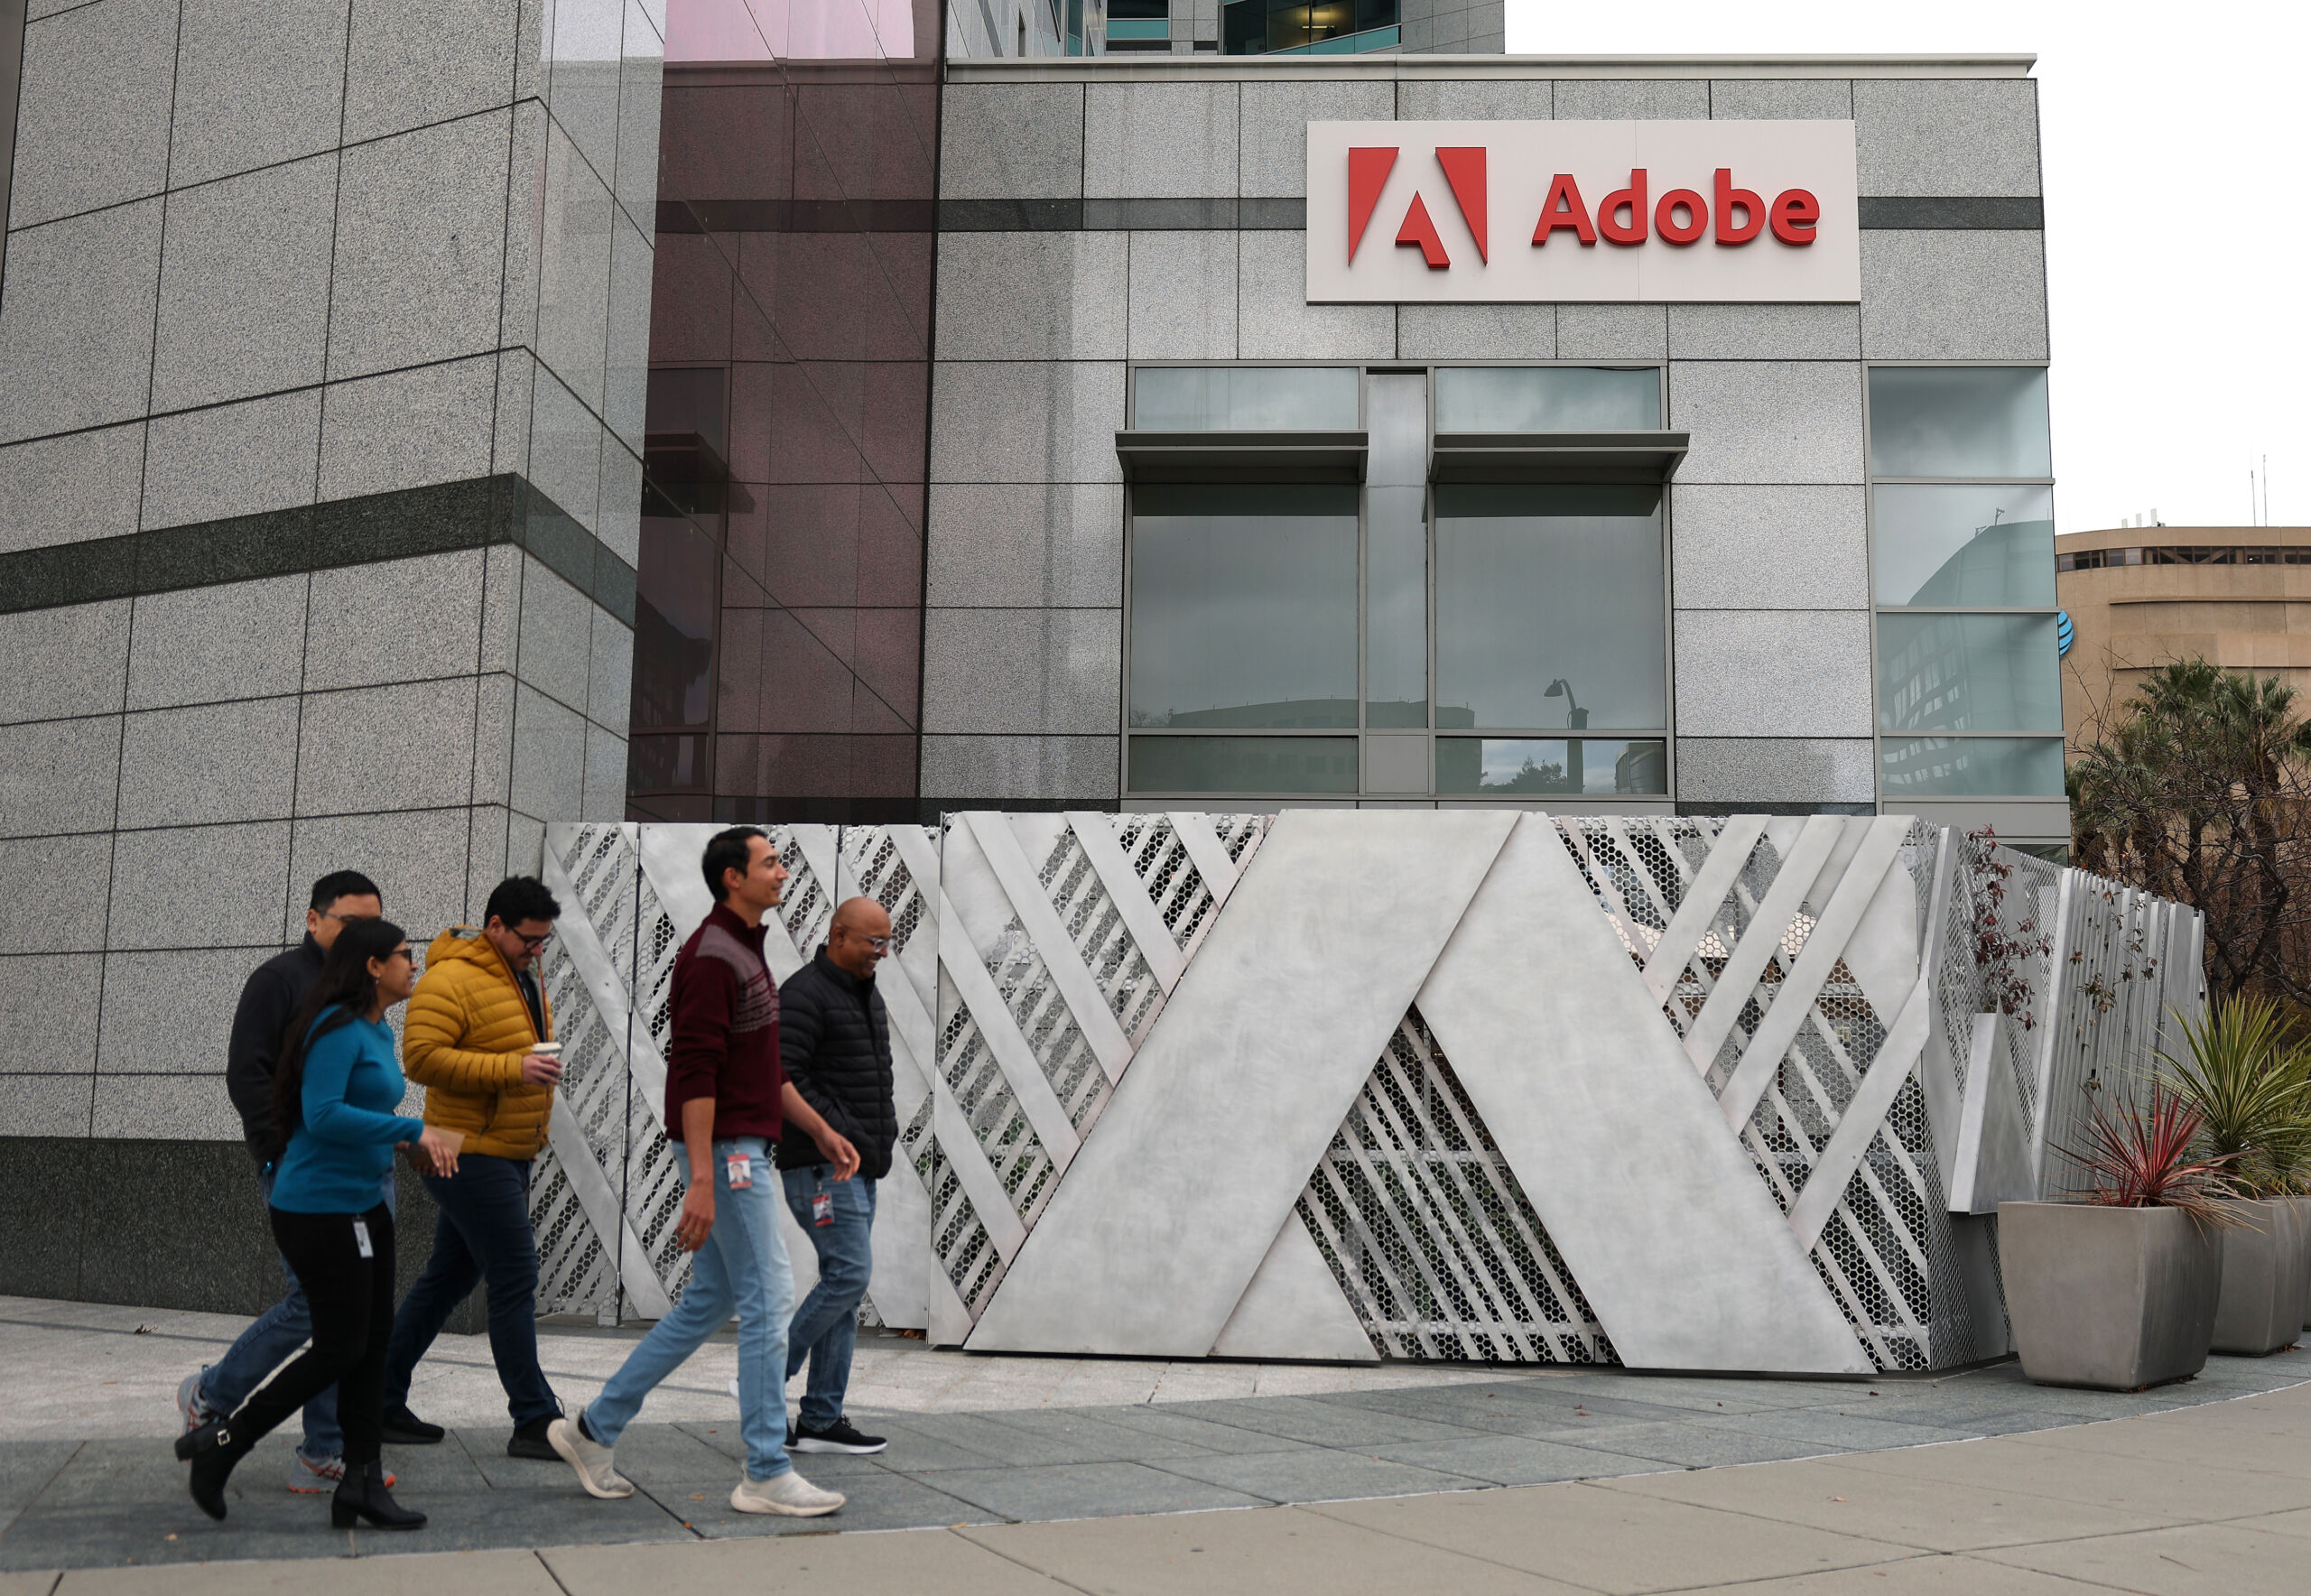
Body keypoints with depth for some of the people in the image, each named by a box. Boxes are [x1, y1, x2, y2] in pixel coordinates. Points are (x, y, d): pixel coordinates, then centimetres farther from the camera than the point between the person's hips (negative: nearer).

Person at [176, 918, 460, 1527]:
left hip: (361, 1204, 10)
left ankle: (361, 1482, 13)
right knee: (340, 1348, -4)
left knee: (374, 1339, 8)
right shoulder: (338, 1028, -17)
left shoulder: (379, 1032, 14)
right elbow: (322, 1114, -25)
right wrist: (412, 1129, -23)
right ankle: (221, 1441, 11)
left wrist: (411, 1142, 7)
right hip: (319, 1209, -10)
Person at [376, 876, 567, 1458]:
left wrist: (539, 1064, 15)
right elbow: (422, 1056, -23)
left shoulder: (519, 974, 17)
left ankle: (381, 1399, 23)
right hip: (472, 1154, -10)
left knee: (448, 1278, 14)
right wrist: (511, 1068, -26)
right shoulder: (452, 979, -14)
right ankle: (534, 1421, -3)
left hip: (507, 1155, 10)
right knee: (515, 1280, -8)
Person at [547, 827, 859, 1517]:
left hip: (743, 1150, 10)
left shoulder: (746, 952, 17)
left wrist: (821, 1130, 20)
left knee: (708, 1302, 14)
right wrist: (701, 1181, -24)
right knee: (768, 1302, -5)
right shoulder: (712, 956, -15)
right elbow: (694, 1072, -21)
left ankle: (593, 1429, 22)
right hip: (726, 1152, -10)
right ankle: (767, 1476, 3)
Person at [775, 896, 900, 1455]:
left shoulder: (868, 995, 17)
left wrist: (887, 1125, 11)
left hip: (860, 1167, 9)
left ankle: (820, 1422, 12)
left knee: (844, 1285, 8)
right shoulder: (804, 995, -12)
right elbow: (784, 1078, -20)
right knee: (850, 1273, -15)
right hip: (819, 1163, -9)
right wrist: (841, 1133, -21)